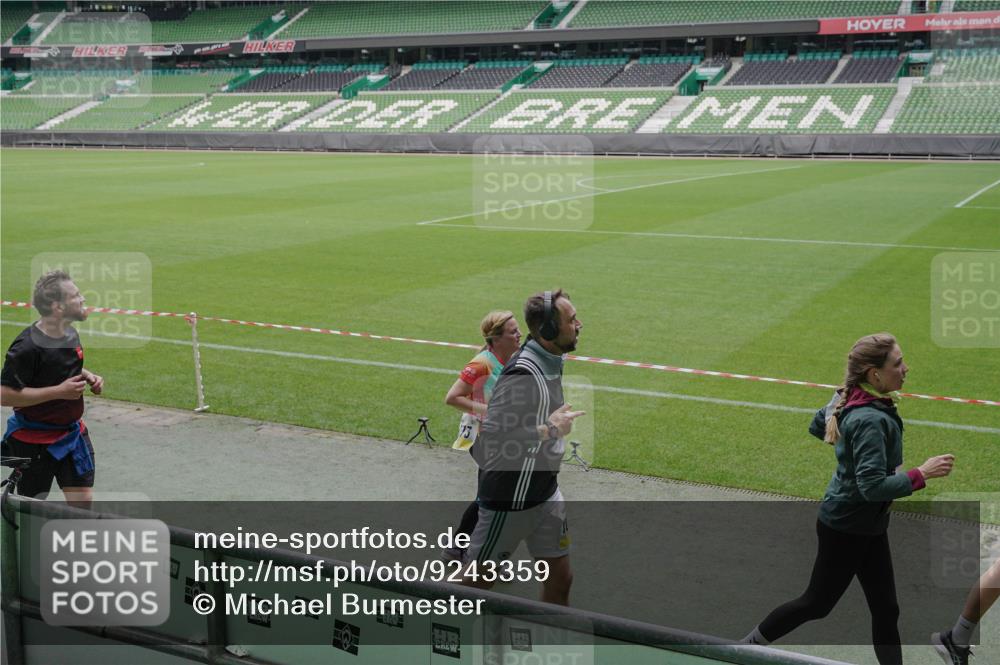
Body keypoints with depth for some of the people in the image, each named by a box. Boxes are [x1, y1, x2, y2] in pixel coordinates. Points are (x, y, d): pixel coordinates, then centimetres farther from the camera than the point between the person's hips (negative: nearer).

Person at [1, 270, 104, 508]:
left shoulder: (70, 333, 2)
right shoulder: (27, 346, -24)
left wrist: (86, 377, 1)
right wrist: (59, 391, -25)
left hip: (72, 432, 7)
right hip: (33, 441, -7)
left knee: (83, 502, 3)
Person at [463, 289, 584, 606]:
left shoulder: (550, 362, 4)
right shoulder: (523, 376, -27)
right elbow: (485, 448, -32)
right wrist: (549, 430, -26)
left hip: (545, 492, 9)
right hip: (509, 500, -9)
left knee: (560, 579, 13)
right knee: (475, 582, 5)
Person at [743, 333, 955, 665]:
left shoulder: (852, 401, -2)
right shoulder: (870, 420, -29)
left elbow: (818, 424, 16)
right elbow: (873, 487, -33)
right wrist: (921, 474, -28)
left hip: (868, 526, 9)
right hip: (845, 527, -9)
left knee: (885, 609, 13)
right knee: (817, 603, 10)